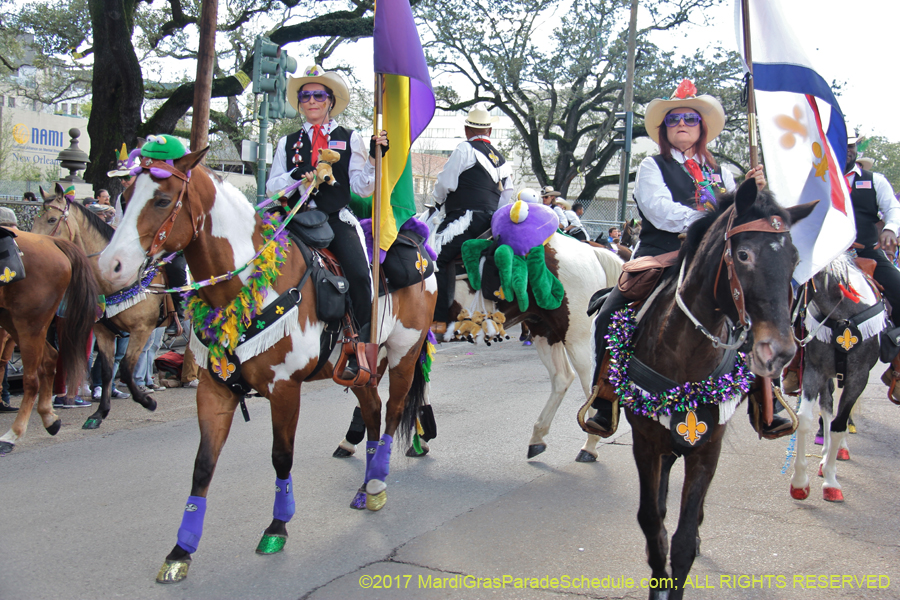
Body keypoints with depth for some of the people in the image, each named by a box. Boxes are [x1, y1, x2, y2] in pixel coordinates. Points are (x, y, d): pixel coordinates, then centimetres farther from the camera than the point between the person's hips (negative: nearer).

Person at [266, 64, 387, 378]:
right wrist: (296, 176, -6)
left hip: (338, 219, -2)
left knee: (360, 274, -25)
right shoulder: (288, 143, 20)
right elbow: (272, 188, 13)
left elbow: (363, 188, 8)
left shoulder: (350, 139, 15)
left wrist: (373, 158, -8)